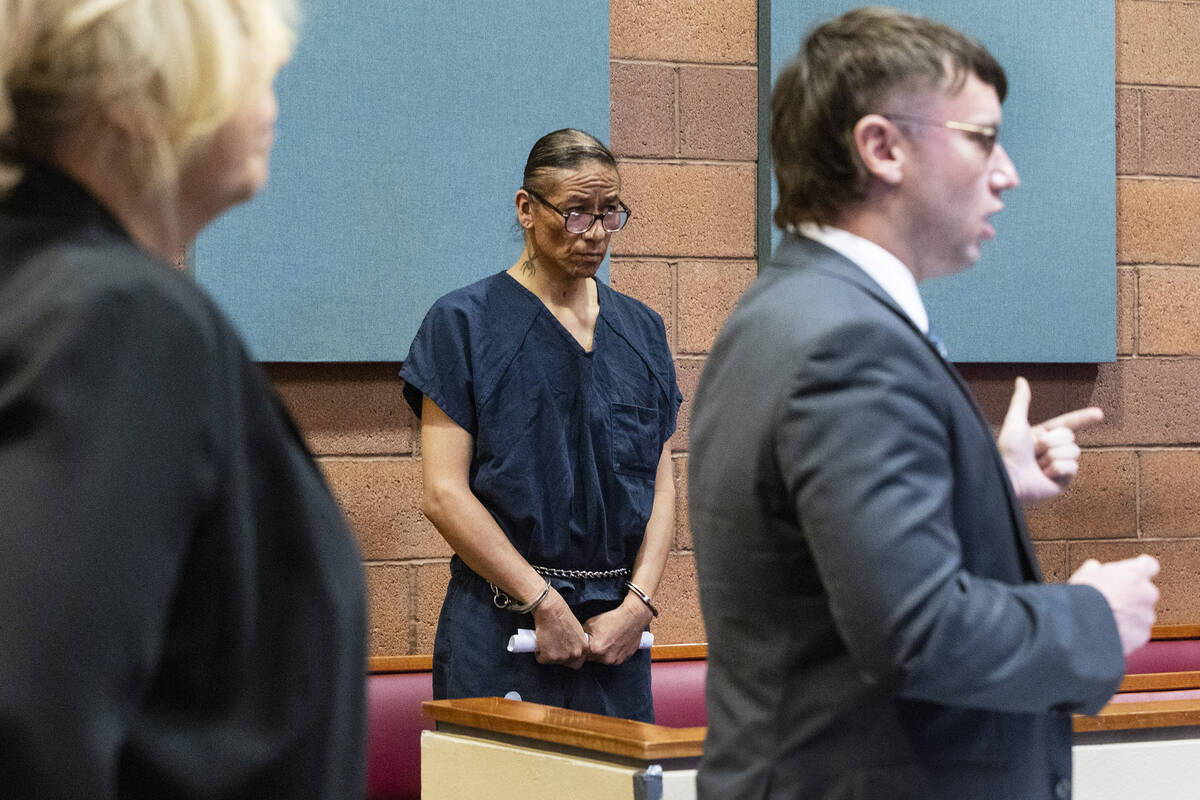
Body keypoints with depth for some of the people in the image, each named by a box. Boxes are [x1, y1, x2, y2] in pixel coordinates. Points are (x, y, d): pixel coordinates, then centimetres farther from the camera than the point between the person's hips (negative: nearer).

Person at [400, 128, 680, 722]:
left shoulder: (640, 328, 13)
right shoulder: (464, 323, -2)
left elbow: (661, 483, 11)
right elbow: (444, 495, -8)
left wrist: (638, 604, -4)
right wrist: (544, 602, -13)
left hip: (617, 632, 4)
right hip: (501, 628, -4)